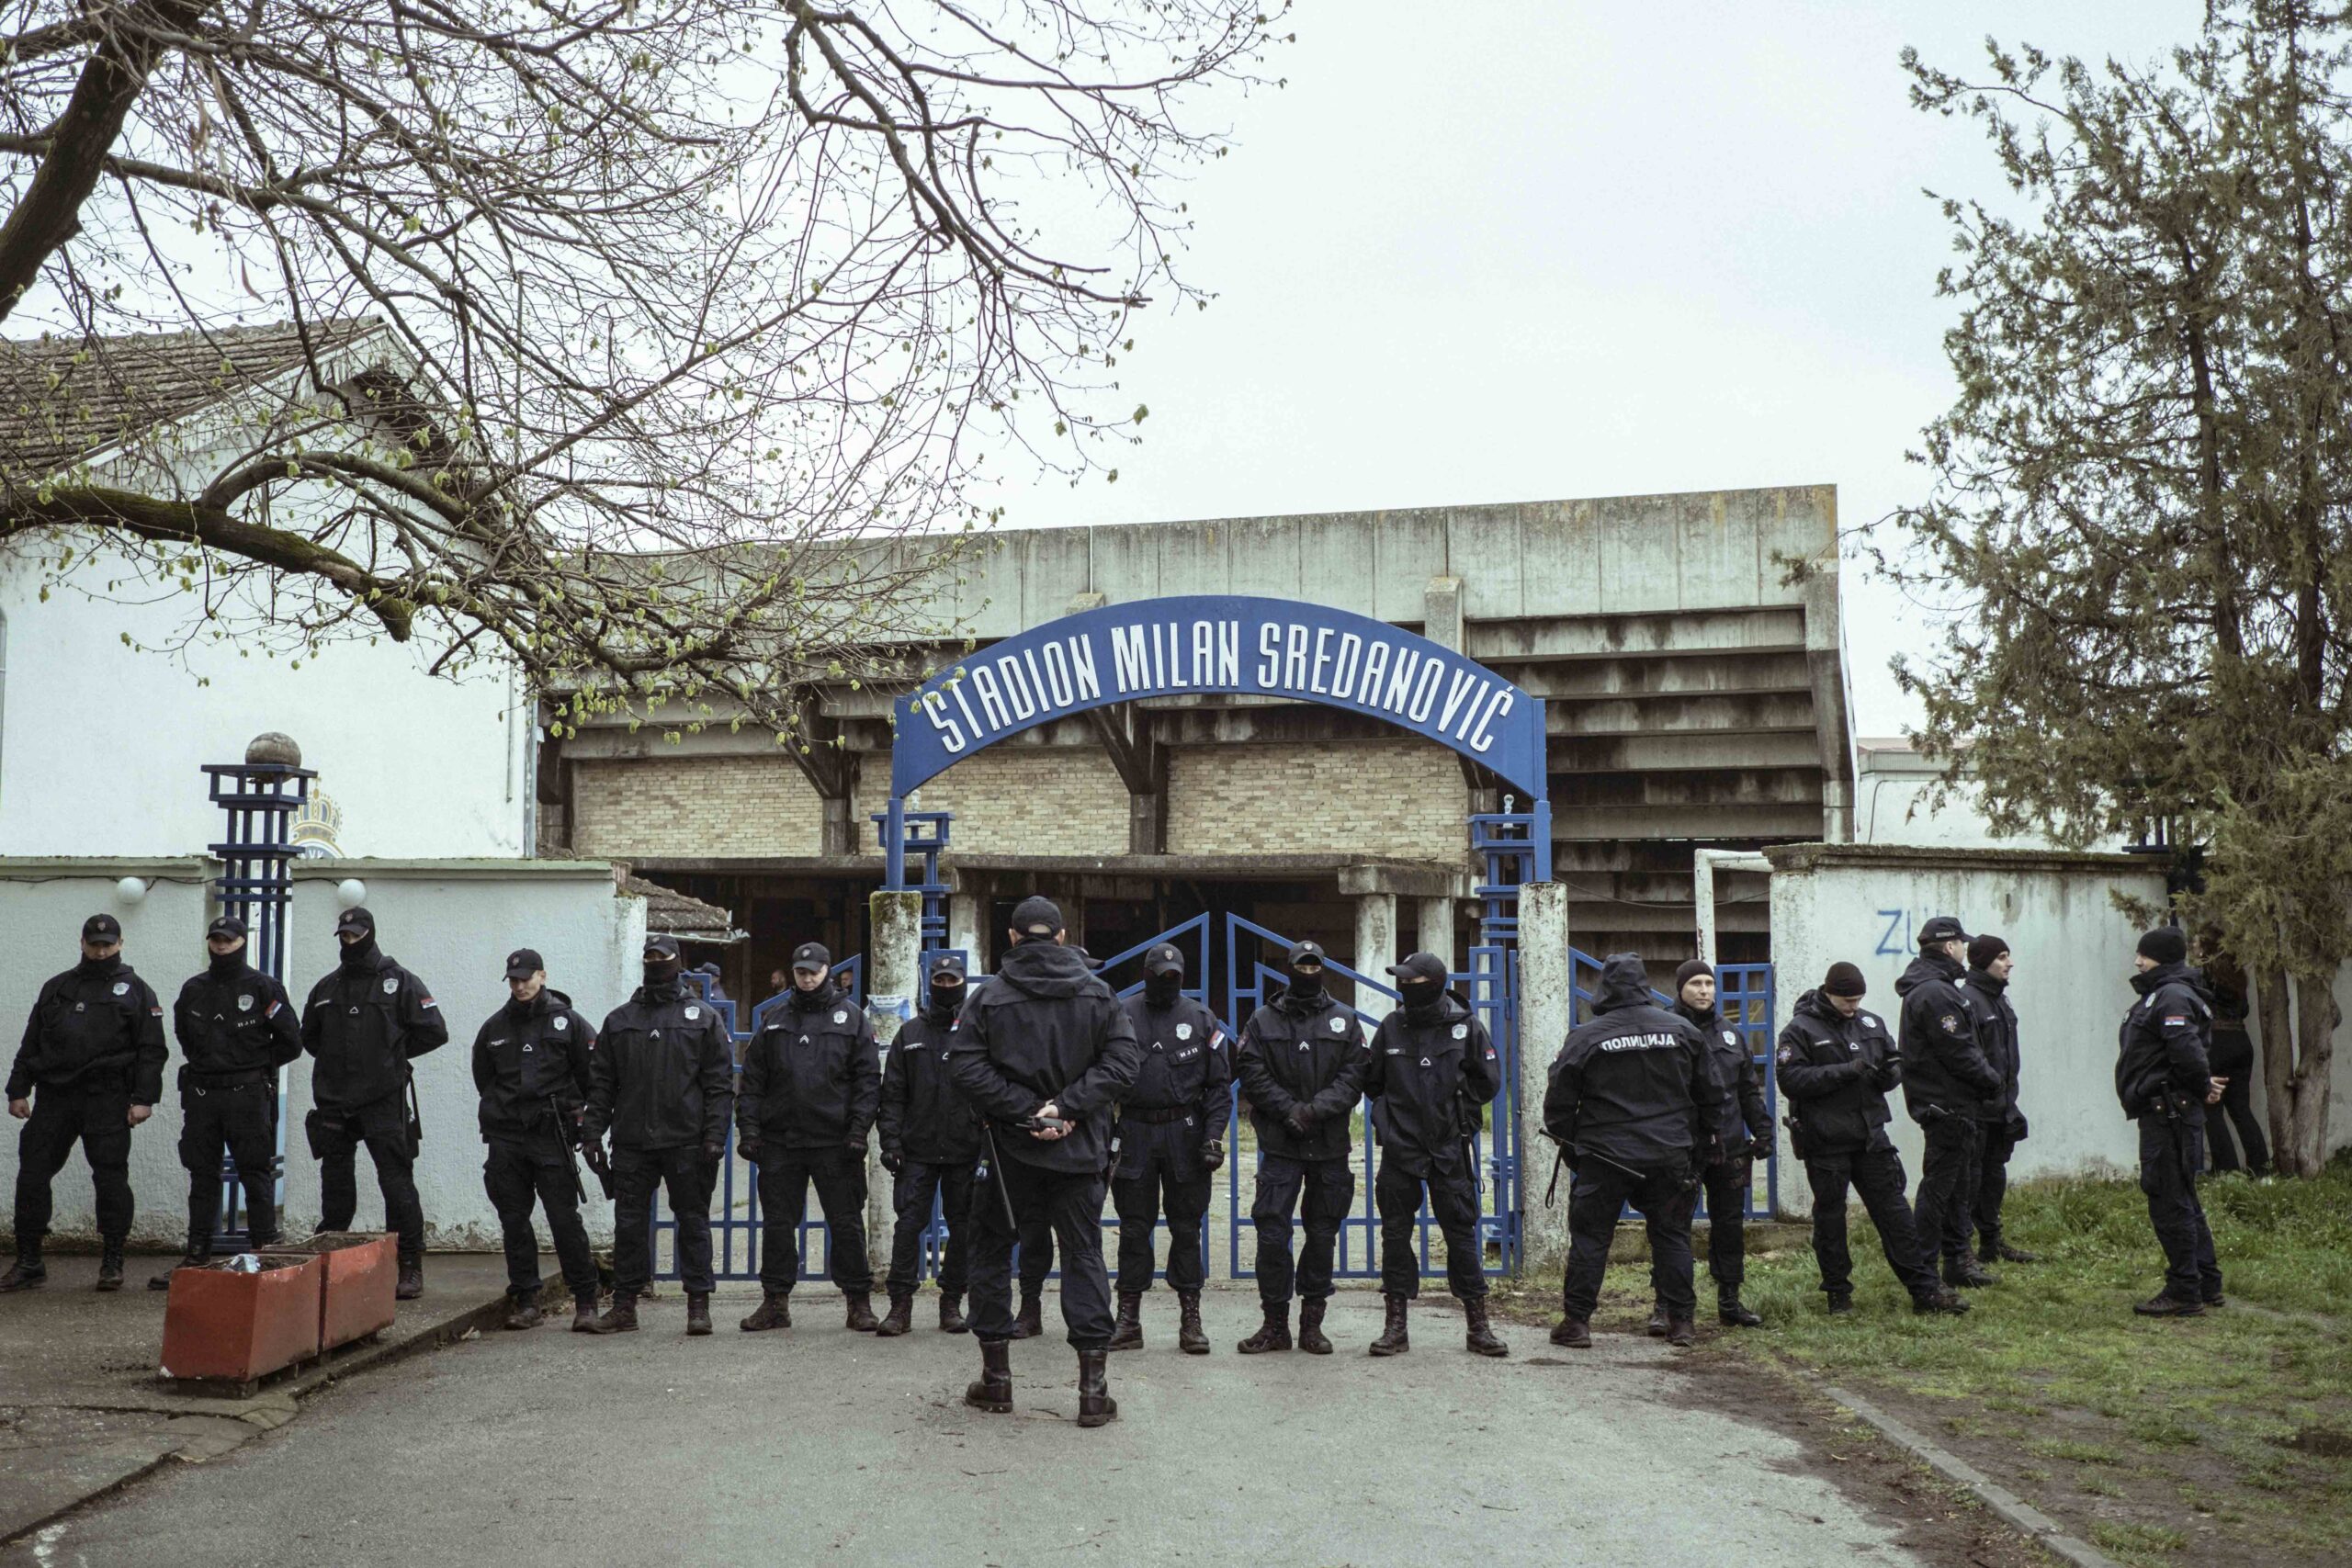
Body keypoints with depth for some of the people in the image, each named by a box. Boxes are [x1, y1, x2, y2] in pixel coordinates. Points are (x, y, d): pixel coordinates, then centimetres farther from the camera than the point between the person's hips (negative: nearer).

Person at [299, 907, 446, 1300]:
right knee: (335, 1185, 10)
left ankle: (411, 1267, -2)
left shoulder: (399, 982, 0)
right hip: (333, 1102, 5)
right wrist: (334, 1060, 12)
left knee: (396, 1182, -6)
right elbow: (308, 1034, 28)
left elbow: (434, 1031, -2)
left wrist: (393, 1054, 0)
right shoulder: (326, 987, 15)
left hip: (384, 1102, -5)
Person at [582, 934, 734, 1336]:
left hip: (686, 1142, -2)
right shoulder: (619, 1020, 13)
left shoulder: (703, 1017, 4)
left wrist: (714, 1136, -9)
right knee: (628, 1223, 6)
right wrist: (592, 1133, 2)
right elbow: (601, 1082, 12)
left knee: (693, 1222, 3)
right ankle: (624, 1305, 16)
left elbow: (720, 1083, -1)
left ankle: (698, 1303, 9)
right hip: (631, 1141, 3)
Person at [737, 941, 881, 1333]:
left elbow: (868, 1078, 0)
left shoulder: (851, 1017, 5)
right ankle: (775, 1301, 19)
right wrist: (748, 1126, 1)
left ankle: (859, 1302, 10)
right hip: (780, 1140, 3)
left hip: (835, 1141, -3)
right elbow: (753, 1079, 12)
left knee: (846, 1223, 1)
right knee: (777, 1223, 8)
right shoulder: (774, 1020, 13)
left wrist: (859, 1129, -9)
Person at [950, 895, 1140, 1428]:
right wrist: (1064, 1107, -12)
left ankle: (996, 1376, 18)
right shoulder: (1098, 993, 2)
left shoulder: (989, 997, -3)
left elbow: (968, 1068, -12)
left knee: (992, 1253, 14)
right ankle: (1093, 1388, 1)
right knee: (1083, 1255, 5)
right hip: (1078, 1150, 1)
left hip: (1010, 1147, -1)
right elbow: (1123, 1060, -7)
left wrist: (1026, 1111, -12)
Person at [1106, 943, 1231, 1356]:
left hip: (1185, 1132, 0)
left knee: (1187, 1227, 4)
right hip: (1135, 1132, 0)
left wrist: (1213, 1135, -4)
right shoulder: (1122, 1015, 4)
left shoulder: (1201, 1019, 6)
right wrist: (1104, 1135, -2)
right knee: (1134, 1228, 5)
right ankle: (1129, 1317, 12)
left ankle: (1190, 1318, 11)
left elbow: (1219, 1083, 6)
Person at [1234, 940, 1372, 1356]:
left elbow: (1355, 1073, -1)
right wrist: (1289, 1109, -14)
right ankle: (1275, 1324, 6)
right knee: (1272, 1233, -5)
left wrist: (1317, 1108, -14)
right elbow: (1253, 1075, -1)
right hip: (1279, 1144, -1)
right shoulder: (1263, 1020, 6)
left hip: (1331, 1146, 1)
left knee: (1323, 1234, 7)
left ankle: (1312, 1323, 19)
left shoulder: (1345, 1019, 8)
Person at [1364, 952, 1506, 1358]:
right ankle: (1395, 1326, 13)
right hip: (1400, 1148, 2)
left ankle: (1477, 1326, 12)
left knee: (1461, 1232, 2)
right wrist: (1394, 1111, 8)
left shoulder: (1465, 1026, -2)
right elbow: (1371, 1081, 14)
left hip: (1450, 1149, -2)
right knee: (1395, 1233, 4)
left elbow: (1488, 1082, 4)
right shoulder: (1391, 1027, 3)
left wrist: (1455, 1107, 3)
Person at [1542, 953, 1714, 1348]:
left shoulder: (1585, 1037, -6)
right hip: (1669, 1156, 3)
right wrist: (1697, 1140, 23)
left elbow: (1559, 1103, -3)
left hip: (1604, 1157, -2)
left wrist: (1569, 1148, 11)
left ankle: (1576, 1322, 6)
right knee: (1672, 1235, 13)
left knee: (1590, 1238, 4)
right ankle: (1682, 1321, 16)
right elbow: (1708, 1095, 11)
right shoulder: (1682, 1030, 3)